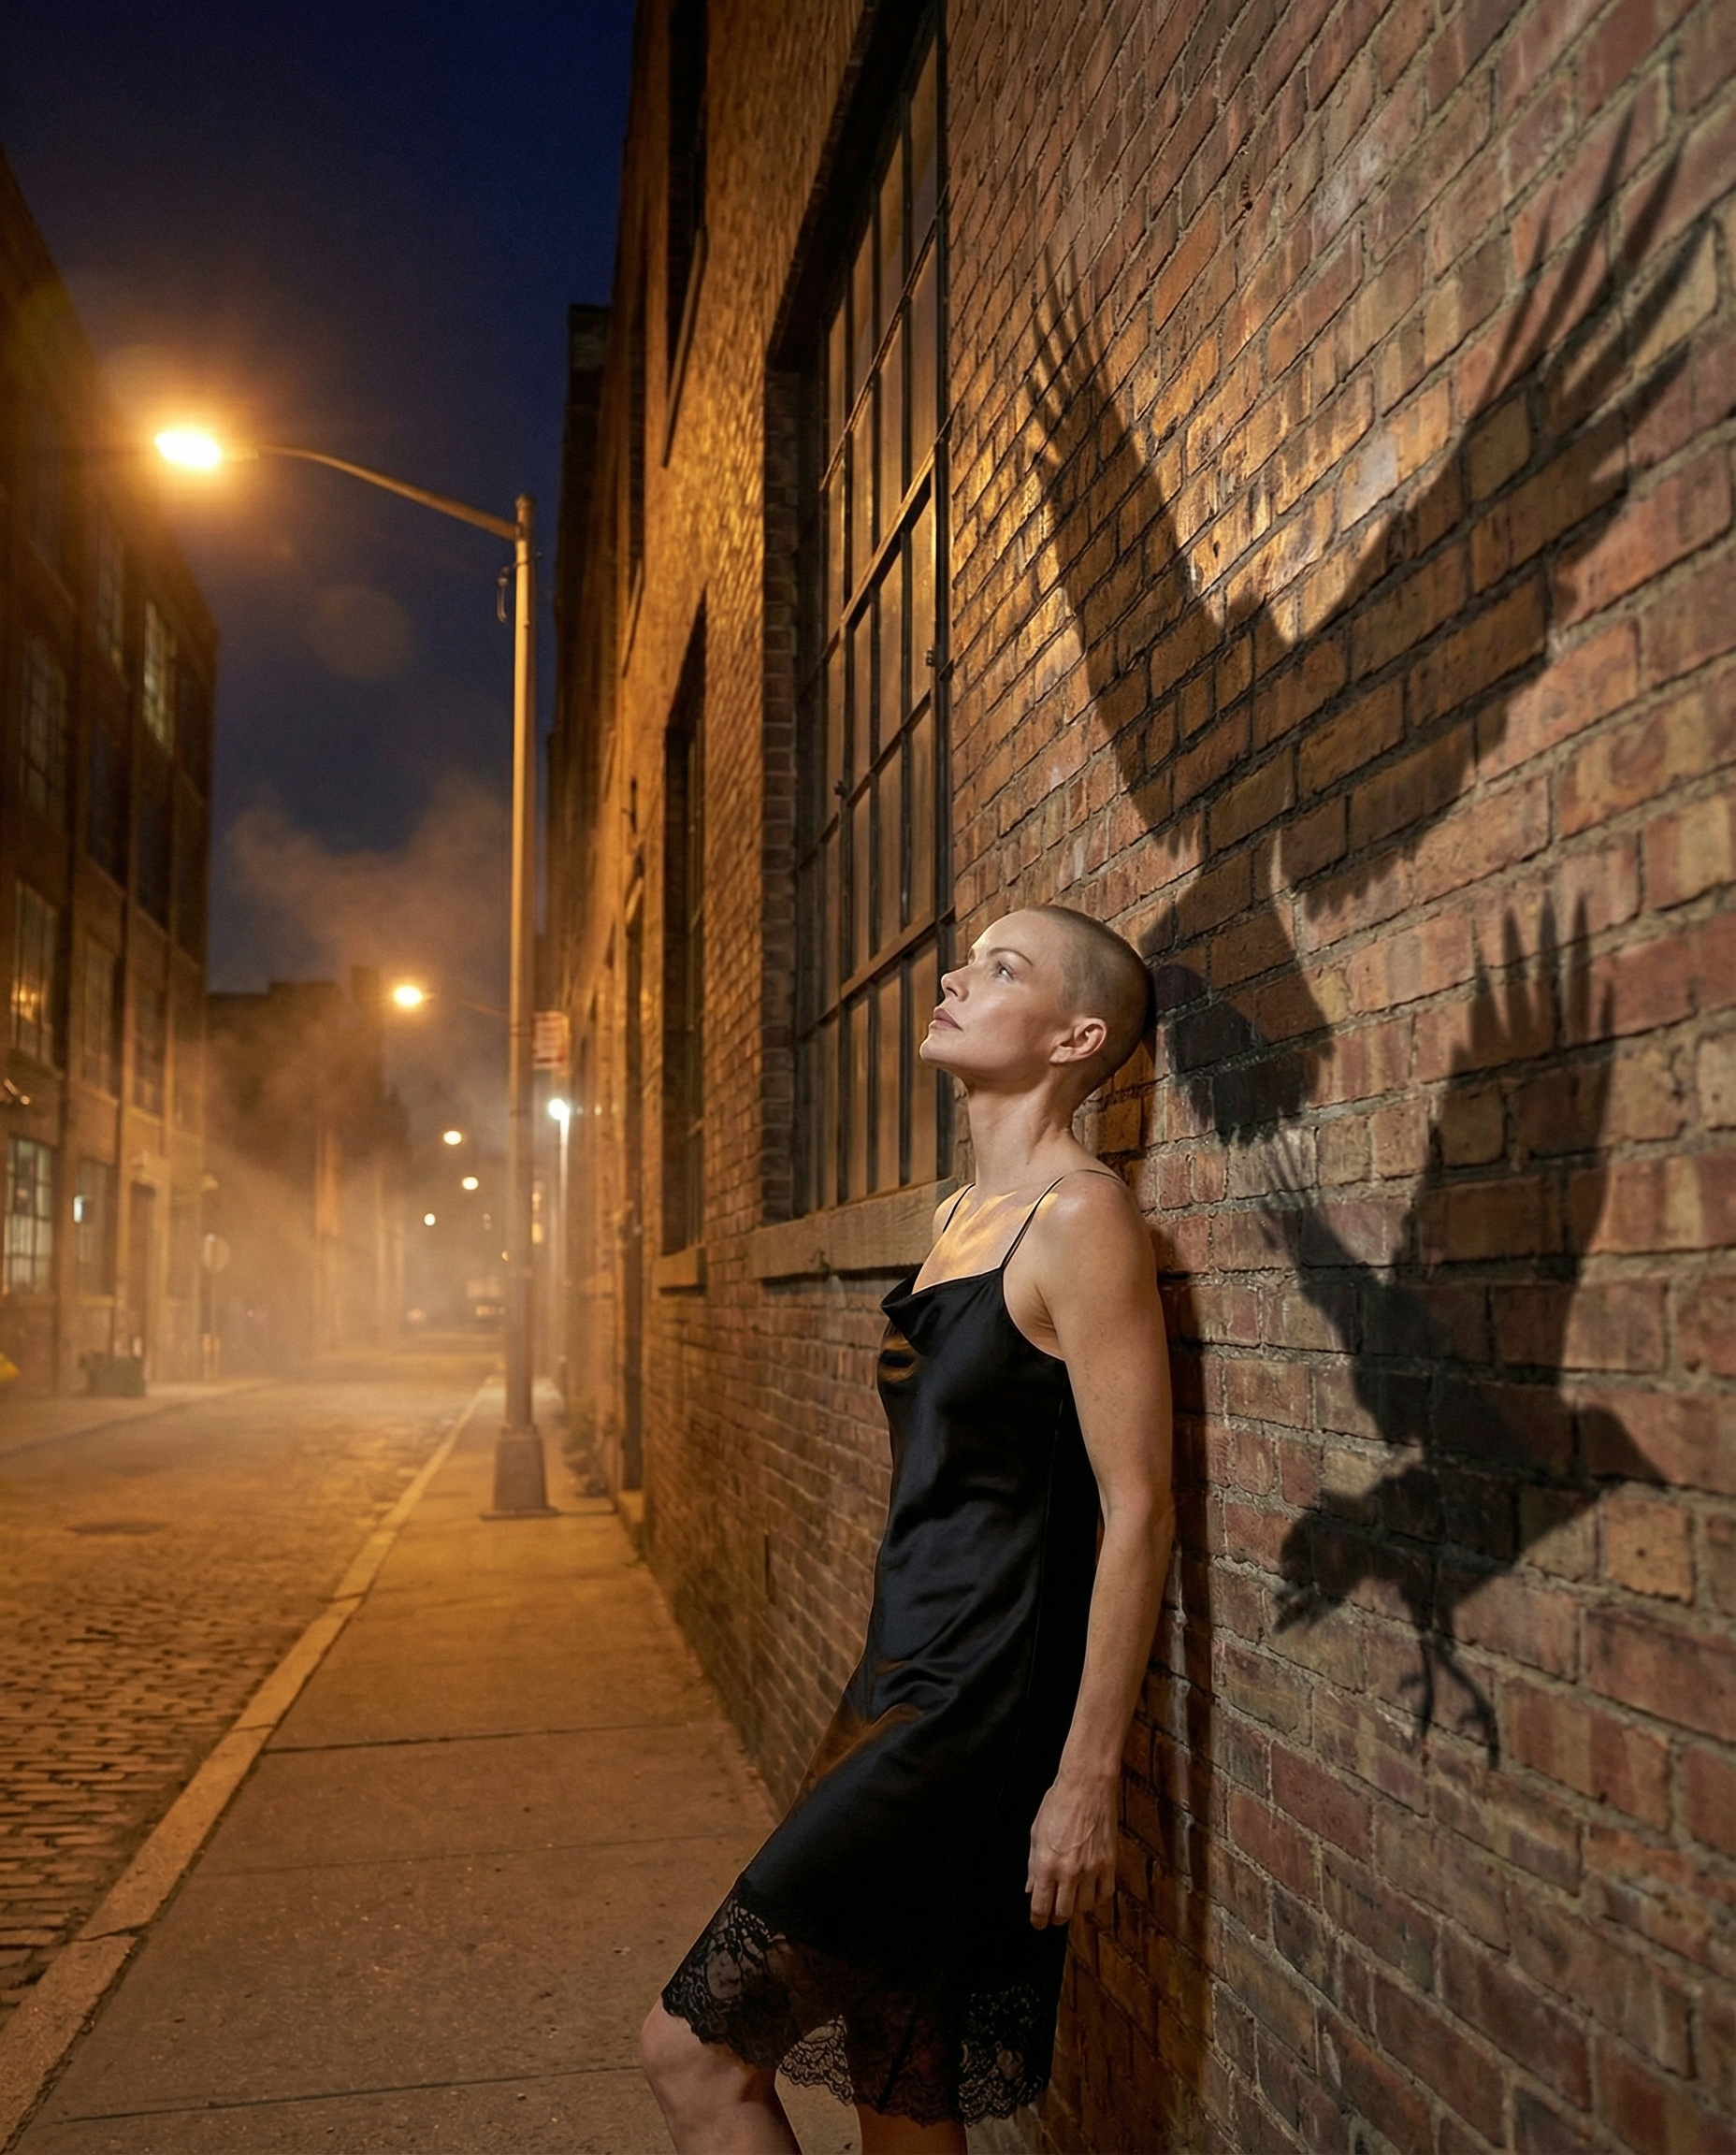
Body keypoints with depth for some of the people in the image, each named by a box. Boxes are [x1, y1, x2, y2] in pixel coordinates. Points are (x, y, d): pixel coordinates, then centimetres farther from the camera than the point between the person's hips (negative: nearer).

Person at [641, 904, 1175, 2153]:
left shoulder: (1079, 1216, -15)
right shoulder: (965, 1215, 12)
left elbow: (1138, 1510, -18)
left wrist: (1088, 1781, -18)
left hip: (984, 1707, -9)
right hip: (905, 1677, 9)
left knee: (694, 2048, -3)